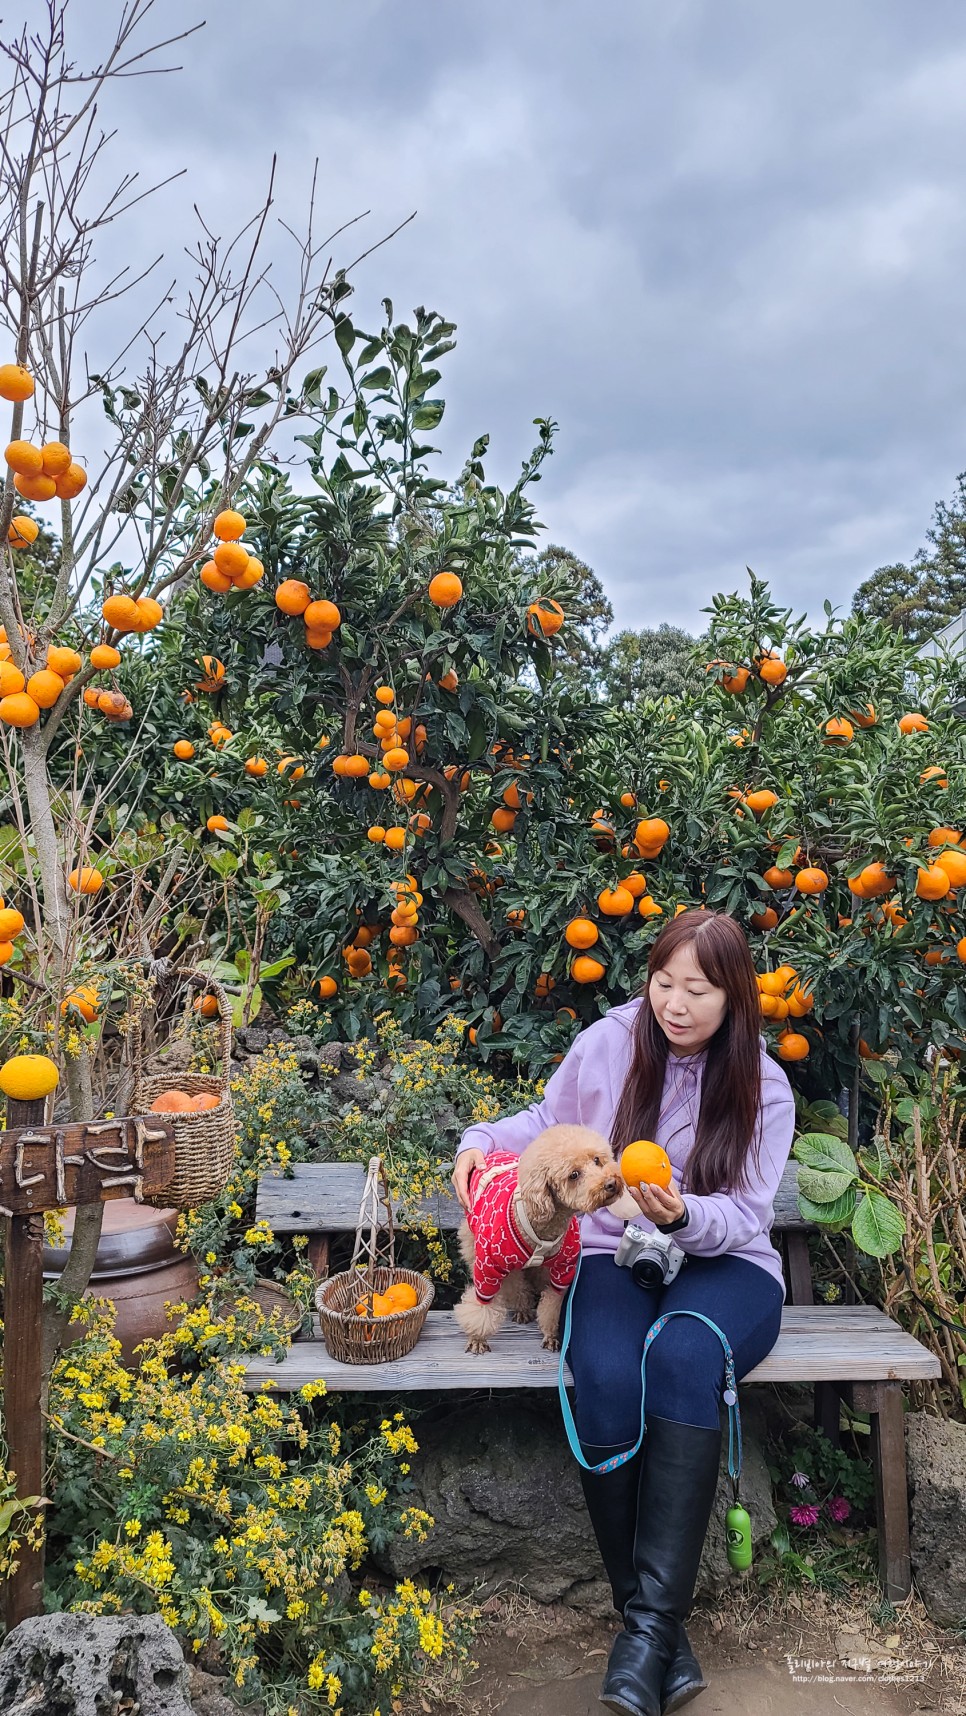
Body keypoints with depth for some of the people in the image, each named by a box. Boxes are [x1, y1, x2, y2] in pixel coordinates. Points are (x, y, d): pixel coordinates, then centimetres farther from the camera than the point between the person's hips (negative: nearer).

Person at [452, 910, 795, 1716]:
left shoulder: (762, 1087, -2)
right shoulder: (606, 1045, -2)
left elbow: (745, 1214, -4)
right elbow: (548, 1122, 14)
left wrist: (683, 1214, -25)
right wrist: (484, 1140, -5)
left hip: (722, 1263, 0)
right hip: (612, 1254, 1)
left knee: (683, 1356, -36)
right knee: (606, 1378, -33)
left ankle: (651, 1621, -30)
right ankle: (650, 1617, -17)